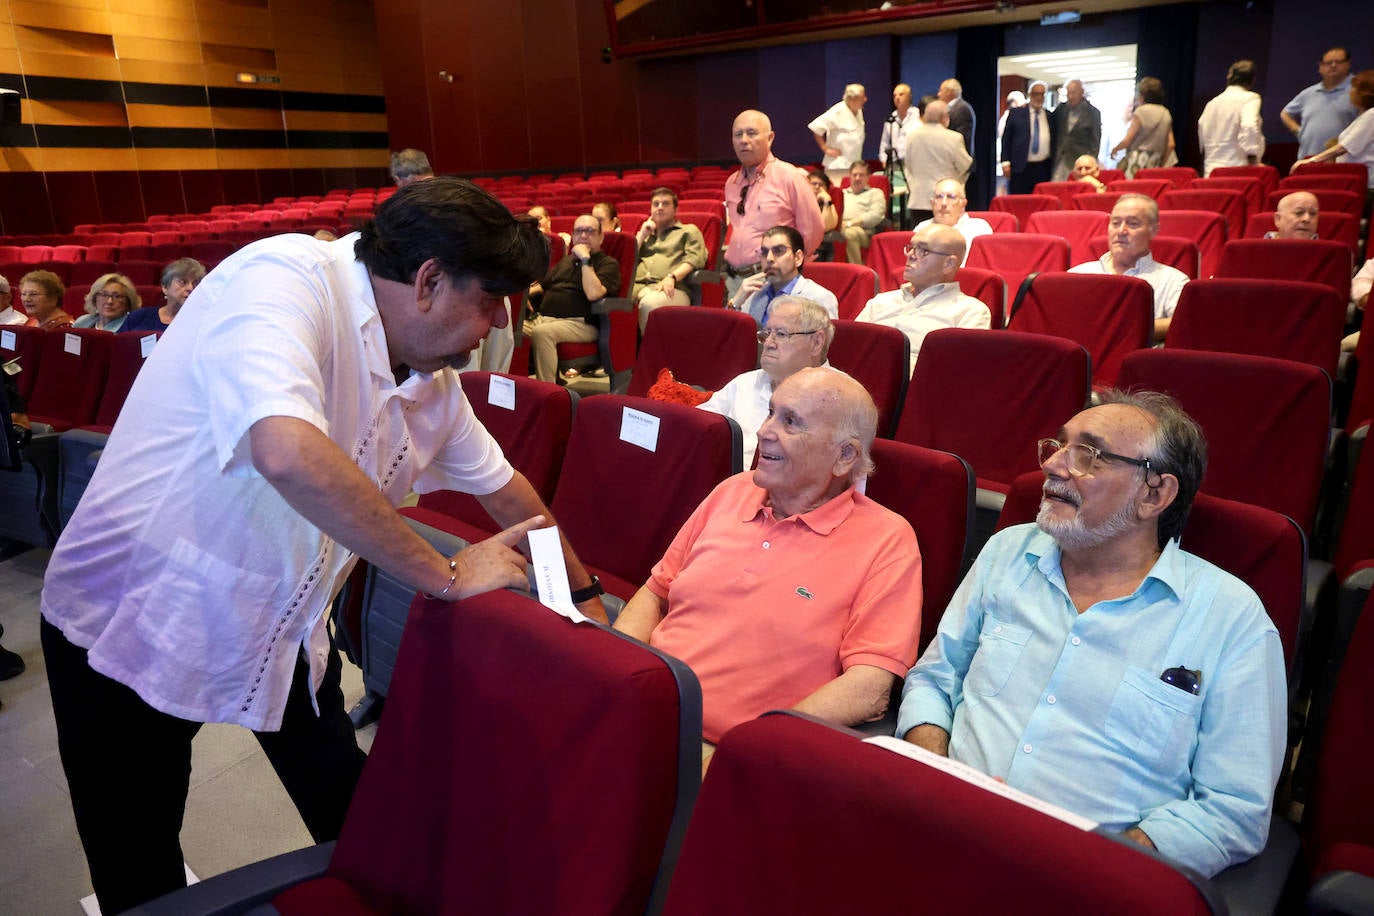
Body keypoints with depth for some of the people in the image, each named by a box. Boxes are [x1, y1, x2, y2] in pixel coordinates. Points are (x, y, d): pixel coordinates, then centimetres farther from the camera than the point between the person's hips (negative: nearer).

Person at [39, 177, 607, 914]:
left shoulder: (432, 383, -5)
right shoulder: (287, 279, -28)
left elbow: (500, 486, 10)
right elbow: (289, 453, -44)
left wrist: (582, 590, 19)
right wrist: (445, 575, -30)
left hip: (282, 629, 6)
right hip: (131, 621, -6)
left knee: (354, 819, 17)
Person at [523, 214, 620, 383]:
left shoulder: (608, 263, 5)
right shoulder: (566, 260, 28)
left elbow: (593, 294, -14)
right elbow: (542, 286, 36)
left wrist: (585, 259, -8)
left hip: (579, 323, -6)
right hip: (542, 318, 6)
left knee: (542, 332, -37)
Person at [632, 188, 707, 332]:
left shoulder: (689, 231, 24)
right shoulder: (645, 235, 37)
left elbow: (695, 259, 3)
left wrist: (672, 277, -13)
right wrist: (642, 235, 19)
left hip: (670, 289, -3)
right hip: (638, 286, 3)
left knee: (650, 302, -41)